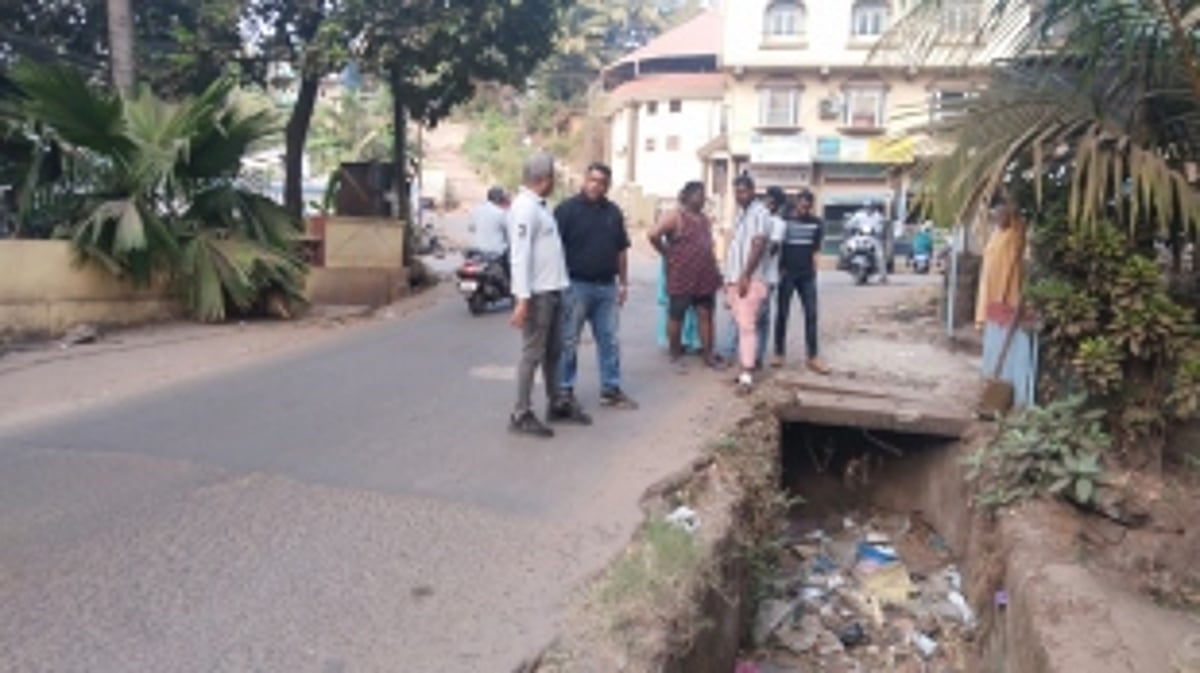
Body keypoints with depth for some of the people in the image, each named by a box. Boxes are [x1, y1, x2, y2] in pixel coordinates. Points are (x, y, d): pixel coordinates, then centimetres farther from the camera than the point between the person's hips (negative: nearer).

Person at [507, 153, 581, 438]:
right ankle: (522, 415, 5)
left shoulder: (539, 206, 15)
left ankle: (555, 404, 30)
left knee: (554, 352, 17)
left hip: (553, 290, 10)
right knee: (533, 354, -4)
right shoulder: (524, 207, -15)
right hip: (537, 294, -10)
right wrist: (522, 299, -27)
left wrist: (559, 286, 14)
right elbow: (520, 255, -22)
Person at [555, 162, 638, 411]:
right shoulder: (567, 209, -6)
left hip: (607, 286, 5)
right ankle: (564, 391, 12)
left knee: (609, 340, 11)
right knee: (569, 342, 2)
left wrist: (623, 282, 13)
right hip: (576, 285, -5)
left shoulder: (614, 212, 11)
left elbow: (621, 250, 16)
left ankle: (611, 389, 20)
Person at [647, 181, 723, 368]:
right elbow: (653, 235, -18)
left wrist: (716, 271, 16)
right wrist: (667, 254, -8)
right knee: (676, 317, 4)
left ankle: (708, 355, 14)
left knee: (706, 316, 7)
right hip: (681, 279, -7)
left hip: (705, 279, 7)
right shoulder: (675, 216, -8)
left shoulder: (704, 218, 16)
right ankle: (676, 355, 15)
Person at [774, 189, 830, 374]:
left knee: (811, 314, 0)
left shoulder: (817, 223, 6)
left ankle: (813, 357, 3)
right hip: (787, 274, -2)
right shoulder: (785, 221, 1)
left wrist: (815, 269, 2)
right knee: (782, 313, 3)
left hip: (807, 275, 2)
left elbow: (816, 250, 9)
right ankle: (780, 353, 12)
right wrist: (779, 269, -5)